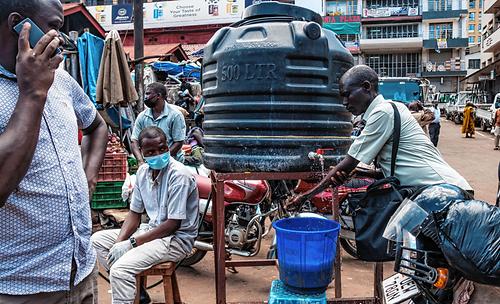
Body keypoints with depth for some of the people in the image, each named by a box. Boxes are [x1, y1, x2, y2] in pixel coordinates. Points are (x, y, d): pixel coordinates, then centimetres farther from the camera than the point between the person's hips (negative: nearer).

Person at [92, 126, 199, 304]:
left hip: (177, 238, -8)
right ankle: (131, 288, 9)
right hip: (152, 229, 9)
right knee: (97, 239, 7)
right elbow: (135, 213, 9)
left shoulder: (179, 175, -21)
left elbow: (173, 224, -21)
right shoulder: (143, 171, 3)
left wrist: (132, 242, -19)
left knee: (120, 269, -26)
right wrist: (119, 242, -7)